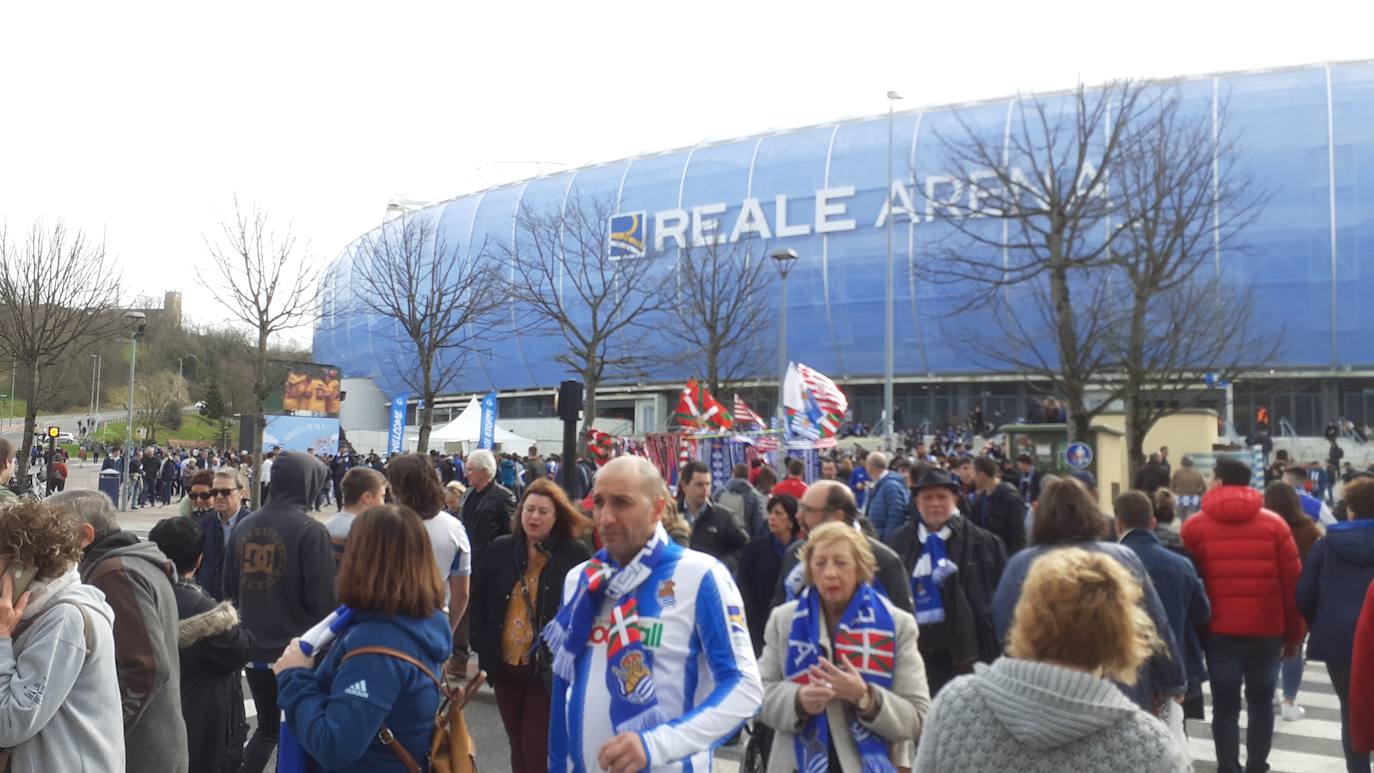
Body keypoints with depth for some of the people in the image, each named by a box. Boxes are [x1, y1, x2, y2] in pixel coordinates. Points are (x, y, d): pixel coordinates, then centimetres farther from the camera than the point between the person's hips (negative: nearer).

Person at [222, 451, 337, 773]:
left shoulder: (244, 526, 1)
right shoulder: (311, 531, -17)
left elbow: (229, 588, 10)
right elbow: (323, 599, -17)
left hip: (253, 650, 5)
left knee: (267, 727, 21)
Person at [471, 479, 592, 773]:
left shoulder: (575, 554, -9)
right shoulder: (500, 549, 3)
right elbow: (480, 599, 9)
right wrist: (481, 644, -1)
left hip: (549, 668, -4)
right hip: (505, 664, 5)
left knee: (537, 747, -2)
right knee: (517, 744, 17)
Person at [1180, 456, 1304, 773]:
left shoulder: (1194, 526, -3)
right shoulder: (1274, 524, 1)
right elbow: (1293, 584, 1)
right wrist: (1293, 635, 9)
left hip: (1218, 631, -1)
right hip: (1266, 630, 1)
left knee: (1225, 705, 5)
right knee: (1261, 702, 15)